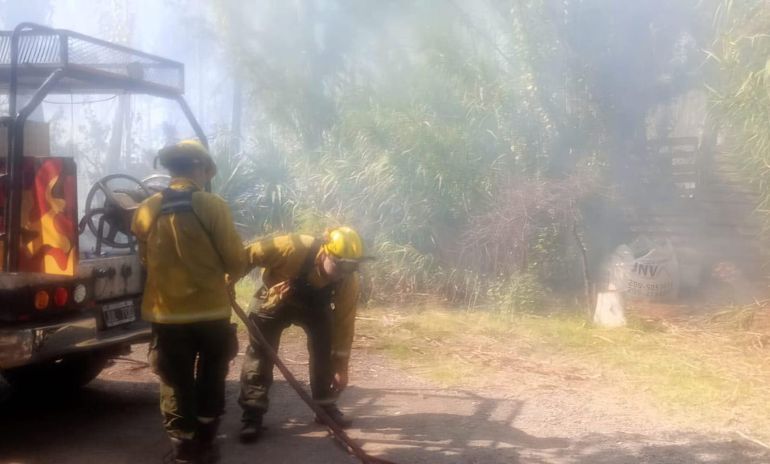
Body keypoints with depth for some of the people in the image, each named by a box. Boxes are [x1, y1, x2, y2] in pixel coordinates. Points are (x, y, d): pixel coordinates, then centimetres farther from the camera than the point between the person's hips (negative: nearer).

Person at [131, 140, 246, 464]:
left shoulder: (147, 210, -1)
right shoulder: (212, 206, -10)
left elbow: (145, 260, 12)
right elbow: (235, 260, -7)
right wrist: (233, 273, 16)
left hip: (166, 313, 2)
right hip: (211, 311, -2)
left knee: (177, 383, 10)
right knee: (210, 379, 16)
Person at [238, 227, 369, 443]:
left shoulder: (349, 281, -28)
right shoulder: (293, 248, -41)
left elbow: (344, 323, -20)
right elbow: (246, 256, -30)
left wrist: (341, 367, -16)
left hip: (315, 306, 3)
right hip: (275, 301, -2)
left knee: (325, 348, -6)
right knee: (260, 351, -9)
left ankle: (326, 406, 12)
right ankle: (253, 415, -2)